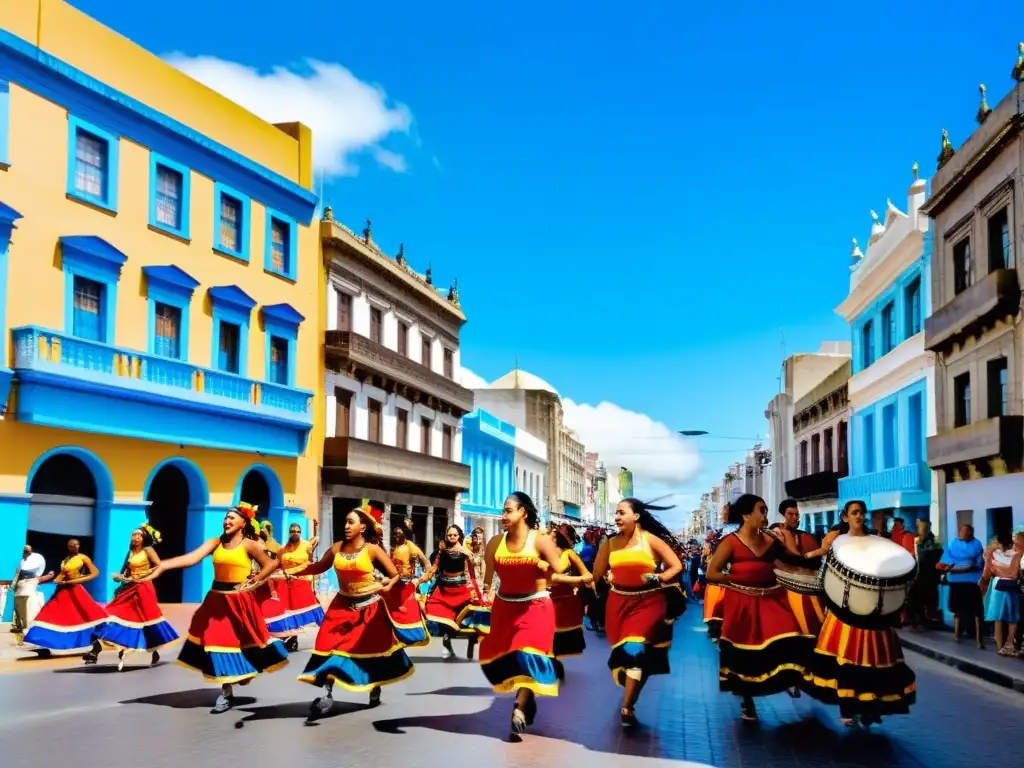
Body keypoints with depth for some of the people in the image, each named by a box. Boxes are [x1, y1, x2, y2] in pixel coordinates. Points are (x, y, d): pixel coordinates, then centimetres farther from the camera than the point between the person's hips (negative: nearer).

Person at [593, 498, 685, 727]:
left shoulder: (651, 540, -3)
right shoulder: (611, 542, 5)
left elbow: (676, 566, -4)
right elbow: (597, 574, 10)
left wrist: (655, 578, -13)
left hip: (647, 603, -4)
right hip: (619, 603, 4)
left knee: (635, 650, -14)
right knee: (623, 652, 11)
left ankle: (626, 708, -9)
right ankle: (630, 697, 34)